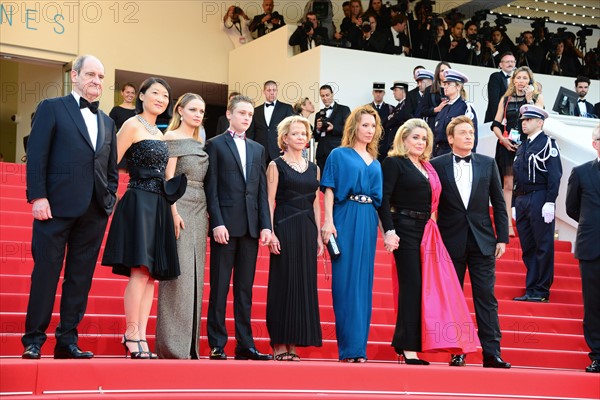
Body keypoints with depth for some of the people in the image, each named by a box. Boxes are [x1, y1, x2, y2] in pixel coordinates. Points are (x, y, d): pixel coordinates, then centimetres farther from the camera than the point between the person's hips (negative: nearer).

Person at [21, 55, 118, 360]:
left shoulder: (107, 122, 20)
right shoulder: (52, 108, 4)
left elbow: (112, 168, 21)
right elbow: (36, 155, -4)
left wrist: (110, 198, 5)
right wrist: (37, 197, -13)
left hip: (95, 211, 5)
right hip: (57, 205, -5)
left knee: (80, 277, 5)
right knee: (46, 272, -3)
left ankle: (67, 340, 10)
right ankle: (33, 340, 4)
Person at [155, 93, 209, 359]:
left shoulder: (199, 144, 19)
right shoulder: (172, 137, -2)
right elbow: (168, 177, -10)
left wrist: (206, 215, 10)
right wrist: (174, 212, -18)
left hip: (199, 211, 8)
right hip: (180, 207, -8)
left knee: (194, 275, 6)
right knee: (178, 274, -10)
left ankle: (189, 344, 9)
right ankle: (172, 345, -7)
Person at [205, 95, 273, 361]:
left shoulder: (258, 149, 18)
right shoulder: (215, 145, 4)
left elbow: (262, 190, 13)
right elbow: (211, 188, -3)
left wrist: (265, 225, 4)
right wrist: (217, 223, -13)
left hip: (251, 227, 4)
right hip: (225, 225, -4)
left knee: (245, 287, 6)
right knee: (220, 286, -1)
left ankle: (245, 344, 8)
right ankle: (217, 345, 2)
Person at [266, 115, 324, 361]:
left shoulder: (313, 168, 15)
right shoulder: (276, 165, 1)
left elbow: (315, 203, 16)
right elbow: (270, 201, -4)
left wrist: (318, 235, 10)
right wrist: (271, 232, -14)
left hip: (307, 229, 5)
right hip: (285, 228, -5)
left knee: (305, 283, 3)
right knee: (283, 283, -4)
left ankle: (294, 344, 9)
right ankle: (279, 344, 1)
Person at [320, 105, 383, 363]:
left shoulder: (375, 163, 19)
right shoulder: (339, 155, 5)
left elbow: (380, 198, 19)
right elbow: (329, 190, -2)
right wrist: (328, 221, -14)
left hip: (368, 222, 5)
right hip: (346, 218, -5)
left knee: (364, 281, 3)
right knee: (346, 280, -7)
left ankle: (359, 346, 7)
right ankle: (349, 347, -5)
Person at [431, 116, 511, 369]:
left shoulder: (488, 164, 7)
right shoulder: (437, 165, 1)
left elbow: (499, 204, 8)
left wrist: (502, 238, 2)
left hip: (483, 241, 1)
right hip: (451, 241, -1)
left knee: (486, 297, -1)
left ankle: (491, 352, -1)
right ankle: (457, 352, 11)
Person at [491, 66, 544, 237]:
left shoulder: (537, 98, 6)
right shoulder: (506, 99, 12)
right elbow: (496, 124, 10)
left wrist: (529, 98, -11)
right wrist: (503, 139, -6)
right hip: (507, 146, 2)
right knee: (508, 184, 0)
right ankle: (509, 224, 1)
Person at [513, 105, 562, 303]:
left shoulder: (547, 143, -5)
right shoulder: (522, 147, 19)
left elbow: (555, 174, -12)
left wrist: (549, 203, -19)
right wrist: (515, 203, 15)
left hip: (539, 199, -8)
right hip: (522, 201, 8)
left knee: (543, 247, -3)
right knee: (528, 248, 9)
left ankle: (541, 291, 1)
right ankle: (531, 290, 15)